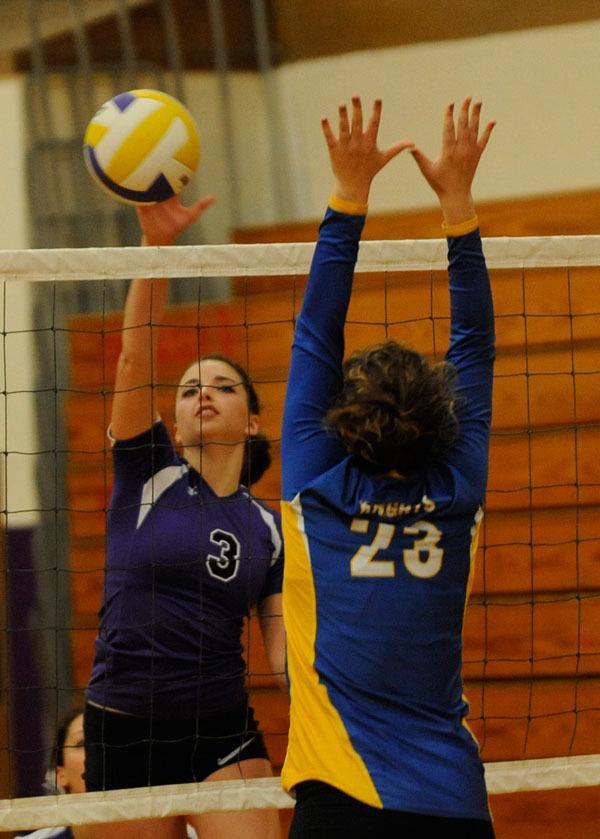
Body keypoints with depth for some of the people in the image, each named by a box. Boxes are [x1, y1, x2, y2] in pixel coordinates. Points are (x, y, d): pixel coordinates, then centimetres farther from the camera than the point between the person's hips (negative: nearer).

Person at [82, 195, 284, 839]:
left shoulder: (268, 530, 9)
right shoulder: (146, 474, 3)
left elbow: (284, 648, 9)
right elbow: (135, 356, -11)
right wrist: (156, 243, -25)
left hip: (222, 735, 1)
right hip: (124, 732, -1)